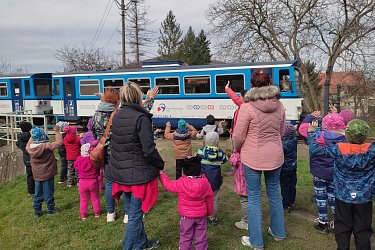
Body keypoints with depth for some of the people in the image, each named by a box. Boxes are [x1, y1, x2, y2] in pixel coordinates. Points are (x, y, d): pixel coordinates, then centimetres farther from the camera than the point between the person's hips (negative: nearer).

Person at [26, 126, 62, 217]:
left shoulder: (30, 148, -7)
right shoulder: (47, 146, -24)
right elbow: (59, 142, -16)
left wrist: (32, 137, 19)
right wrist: (57, 132, -5)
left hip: (37, 175, 5)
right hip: (47, 174, -5)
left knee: (38, 193, 16)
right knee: (48, 192, 8)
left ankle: (37, 211, 24)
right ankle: (51, 209, 21)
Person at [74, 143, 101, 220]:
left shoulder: (79, 160, -9)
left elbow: (75, 166, 8)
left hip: (83, 182, 1)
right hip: (93, 182, -1)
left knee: (83, 199, 15)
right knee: (95, 198, 15)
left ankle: (83, 214, 21)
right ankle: (97, 212, 22)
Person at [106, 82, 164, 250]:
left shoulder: (116, 117, 4)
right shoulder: (141, 118, -18)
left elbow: (114, 145, 13)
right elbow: (149, 150, -20)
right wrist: (161, 165, -5)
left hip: (121, 173, 7)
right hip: (139, 174, -7)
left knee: (133, 211, 21)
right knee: (135, 214, 6)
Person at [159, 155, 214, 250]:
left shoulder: (181, 183, -18)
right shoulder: (205, 182, -10)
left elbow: (168, 185, -3)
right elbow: (209, 198, 0)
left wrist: (162, 174, 13)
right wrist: (210, 212, 15)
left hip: (186, 216, -2)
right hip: (201, 215, 2)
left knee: (186, 236, 14)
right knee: (201, 236, 15)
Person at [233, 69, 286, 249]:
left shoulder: (247, 107, -16)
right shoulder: (279, 106, -1)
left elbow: (238, 136, -10)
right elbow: (281, 132, 11)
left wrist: (237, 149, 9)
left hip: (252, 158, -5)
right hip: (275, 156, 5)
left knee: (254, 197, 7)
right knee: (274, 193, 21)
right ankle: (278, 232, 38)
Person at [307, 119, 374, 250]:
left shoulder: (338, 149, -15)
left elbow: (315, 149, -6)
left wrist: (311, 132, 7)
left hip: (343, 196, 0)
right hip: (364, 199, 0)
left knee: (343, 227, 16)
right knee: (363, 229, 13)